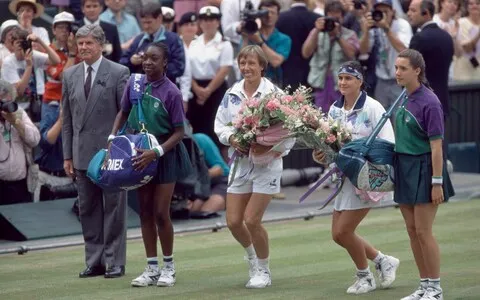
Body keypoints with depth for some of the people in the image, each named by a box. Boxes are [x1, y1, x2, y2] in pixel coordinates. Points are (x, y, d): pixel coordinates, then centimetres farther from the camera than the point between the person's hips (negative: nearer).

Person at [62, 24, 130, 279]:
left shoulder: (118, 73, -3)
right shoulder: (69, 75, 10)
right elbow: (67, 119, 12)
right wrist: (67, 155, 8)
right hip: (83, 154, 4)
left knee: (114, 208, 2)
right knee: (88, 209, 7)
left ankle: (115, 262, 8)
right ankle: (94, 261, 14)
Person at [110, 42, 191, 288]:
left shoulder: (171, 92, -17)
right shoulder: (134, 83, -4)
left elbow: (179, 132, -14)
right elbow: (123, 112, 11)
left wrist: (156, 152, -24)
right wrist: (112, 136, -3)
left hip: (165, 154, -5)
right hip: (140, 153, 5)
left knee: (160, 213, -3)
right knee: (145, 212, 8)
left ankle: (168, 267, 13)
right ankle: (151, 268, 15)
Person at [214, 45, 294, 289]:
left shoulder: (274, 93, -9)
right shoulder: (232, 94, 4)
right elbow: (220, 124, 9)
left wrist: (275, 148, -22)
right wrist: (231, 139, -11)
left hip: (266, 162, -5)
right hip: (240, 162, 5)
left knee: (251, 220, -9)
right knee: (233, 222, 3)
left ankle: (263, 270, 11)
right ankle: (252, 256, 33)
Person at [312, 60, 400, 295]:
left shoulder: (372, 107, -12)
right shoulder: (335, 109, 7)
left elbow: (388, 143, -15)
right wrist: (320, 155, -10)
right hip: (345, 177, 7)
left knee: (344, 231, -9)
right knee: (338, 234, 8)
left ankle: (364, 276, 14)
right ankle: (383, 261, 26)